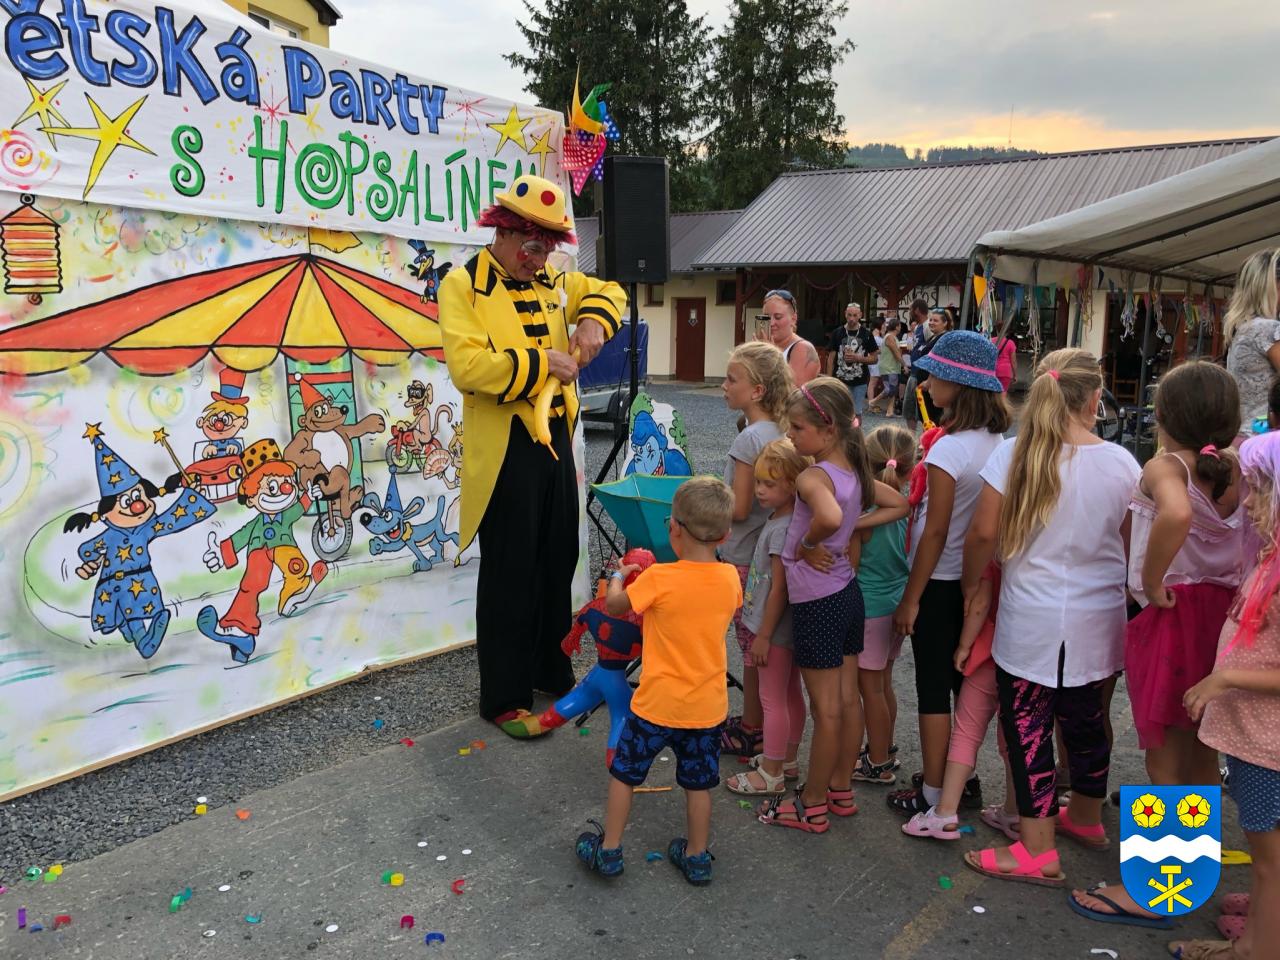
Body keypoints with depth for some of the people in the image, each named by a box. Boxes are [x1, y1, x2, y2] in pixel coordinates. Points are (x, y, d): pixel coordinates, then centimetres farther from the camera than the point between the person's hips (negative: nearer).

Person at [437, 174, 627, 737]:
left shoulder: (551, 283, 11)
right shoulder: (463, 285, -8)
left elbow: (609, 292, 24)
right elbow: (466, 365, -22)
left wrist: (593, 321, 2)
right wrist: (542, 364, -20)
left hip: (556, 441, 7)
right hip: (504, 451, -7)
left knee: (559, 564, 16)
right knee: (509, 577, 1)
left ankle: (552, 672, 35)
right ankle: (503, 699, 15)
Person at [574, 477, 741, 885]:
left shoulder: (659, 580, -21)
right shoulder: (730, 579, -8)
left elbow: (613, 605, -5)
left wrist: (619, 576, 15)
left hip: (657, 704, -4)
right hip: (708, 707, 4)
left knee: (624, 772, 17)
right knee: (698, 783, 19)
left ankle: (609, 849, 28)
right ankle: (696, 857, 32)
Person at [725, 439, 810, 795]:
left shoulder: (782, 530, -25)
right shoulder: (781, 520, 4)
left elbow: (779, 589, -23)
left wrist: (763, 635, -17)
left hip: (776, 629, -10)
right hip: (788, 628, 10)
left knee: (772, 699, 2)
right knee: (790, 693, 20)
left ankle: (771, 775, 15)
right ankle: (788, 759, 35)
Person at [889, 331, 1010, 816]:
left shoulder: (948, 449, -22)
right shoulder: (997, 441, 1)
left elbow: (936, 532, -19)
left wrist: (911, 598, -12)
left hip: (941, 583, -7)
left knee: (933, 690, 5)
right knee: (967, 683, 18)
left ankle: (932, 794, 16)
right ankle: (964, 777, 32)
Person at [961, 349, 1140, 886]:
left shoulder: (1014, 455, -13)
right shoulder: (1122, 463, -5)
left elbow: (984, 532, -12)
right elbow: (1132, 542, 6)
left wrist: (972, 585, 5)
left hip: (1031, 622, -4)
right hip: (1099, 622, 4)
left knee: (1027, 726, 5)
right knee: (1086, 719, 21)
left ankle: (1037, 851, 11)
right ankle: (1085, 818, 42)